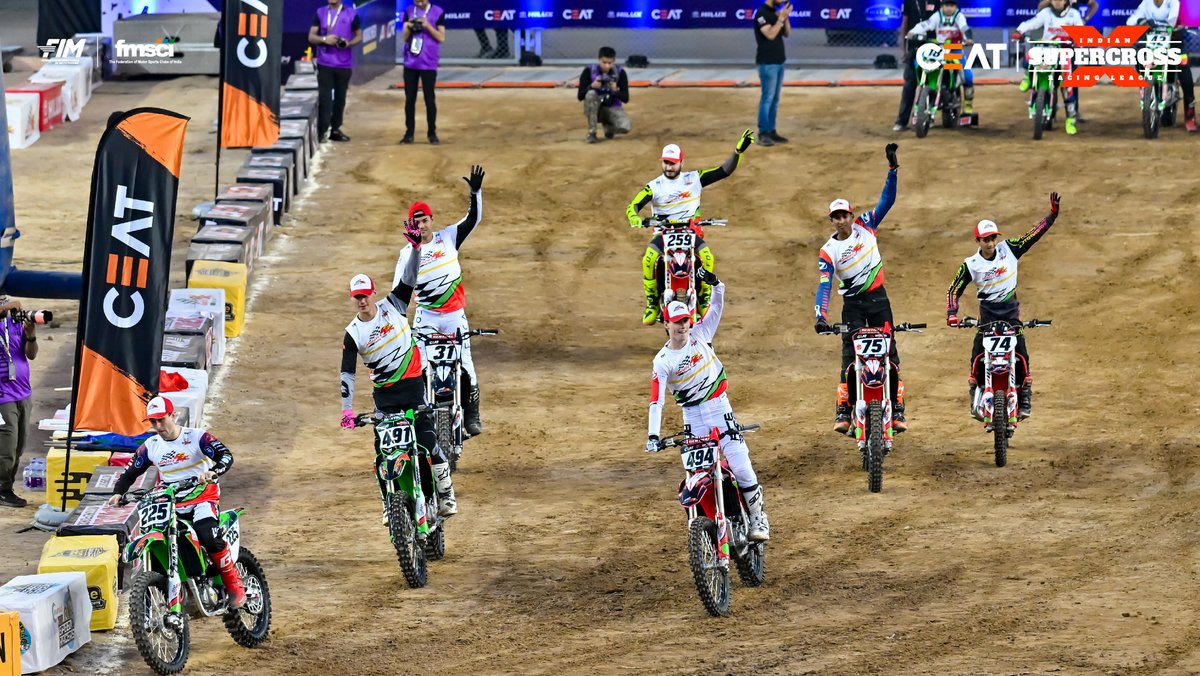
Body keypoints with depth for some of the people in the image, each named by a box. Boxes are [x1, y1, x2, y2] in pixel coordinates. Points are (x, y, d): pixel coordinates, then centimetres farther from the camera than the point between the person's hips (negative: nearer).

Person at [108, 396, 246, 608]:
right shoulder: (150, 446, 8)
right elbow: (131, 472, 15)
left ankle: (235, 587, -17)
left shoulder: (197, 437, -7)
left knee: (209, 537, -31)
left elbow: (226, 456, -19)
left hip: (203, 497, -5)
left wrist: (212, 472, -40)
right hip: (170, 504, 5)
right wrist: (118, 493, -4)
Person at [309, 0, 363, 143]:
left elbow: (359, 36, 8)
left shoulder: (351, 14, 2)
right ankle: (323, 131, -11)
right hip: (324, 63, -1)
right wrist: (324, 39, -18)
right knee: (324, 96, -8)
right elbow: (311, 36, 3)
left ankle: (335, 129, 20)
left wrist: (349, 43, -14)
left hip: (344, 64, 1)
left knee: (340, 97, 9)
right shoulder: (320, 13, 4)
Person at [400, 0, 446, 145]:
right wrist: (409, 28, -15)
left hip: (428, 64, -3)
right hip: (410, 63, 3)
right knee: (409, 98, 5)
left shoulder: (437, 12, -3)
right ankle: (409, 133, 12)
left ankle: (432, 133, 9)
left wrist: (427, 26, -18)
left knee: (429, 99, -1)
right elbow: (404, 38, 5)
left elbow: (441, 38, -6)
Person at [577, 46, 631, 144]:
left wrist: (615, 91, -30)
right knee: (590, 94, -35)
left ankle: (608, 127, 11)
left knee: (625, 127, -29)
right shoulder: (589, 71, -13)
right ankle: (591, 133, -21)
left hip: (612, 108, 1)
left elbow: (625, 99, -9)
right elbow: (580, 96, -14)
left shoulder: (620, 73, -9)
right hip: (595, 109, -1)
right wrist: (591, 87, -33)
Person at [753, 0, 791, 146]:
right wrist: (781, 18, -18)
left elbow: (787, 33, 13)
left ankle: (771, 131, 14)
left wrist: (786, 16, 0)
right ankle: (763, 133, -7)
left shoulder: (776, 12, 13)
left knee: (775, 99, 10)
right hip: (767, 63, -8)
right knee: (767, 98, -9)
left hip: (779, 62, 8)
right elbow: (770, 34, -22)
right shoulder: (762, 13, -13)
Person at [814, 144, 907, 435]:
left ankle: (897, 409, -2)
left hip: (878, 299, 2)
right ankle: (843, 411, -10)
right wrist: (820, 317, -29)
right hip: (852, 304, -2)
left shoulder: (865, 226, 0)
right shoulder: (828, 252, -6)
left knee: (890, 354, -2)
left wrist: (892, 169, -15)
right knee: (850, 357, -10)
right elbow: (824, 285, -15)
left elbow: (887, 200, -2)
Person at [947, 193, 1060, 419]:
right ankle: (975, 395, 4)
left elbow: (1034, 235, -3)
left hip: (1011, 310, 1)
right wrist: (951, 313, -21)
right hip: (988, 312, -1)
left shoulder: (1008, 249, -4)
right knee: (978, 356, -12)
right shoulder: (971, 265, -7)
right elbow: (954, 290, -5)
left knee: (1021, 356, -10)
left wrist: (1053, 214, -11)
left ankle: (1024, 399, 1)